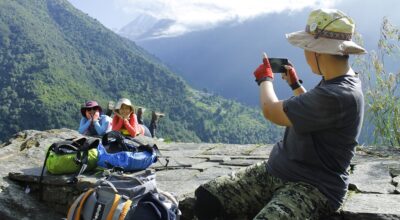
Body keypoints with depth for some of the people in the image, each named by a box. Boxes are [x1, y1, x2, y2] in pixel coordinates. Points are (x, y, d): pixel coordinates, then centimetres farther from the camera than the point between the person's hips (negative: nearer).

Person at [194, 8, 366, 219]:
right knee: (205, 198, -8)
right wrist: (295, 84, 27)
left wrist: (265, 78, 0)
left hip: (313, 187, -8)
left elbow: (271, 111, -19)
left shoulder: (339, 96, -24)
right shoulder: (336, 84, 7)